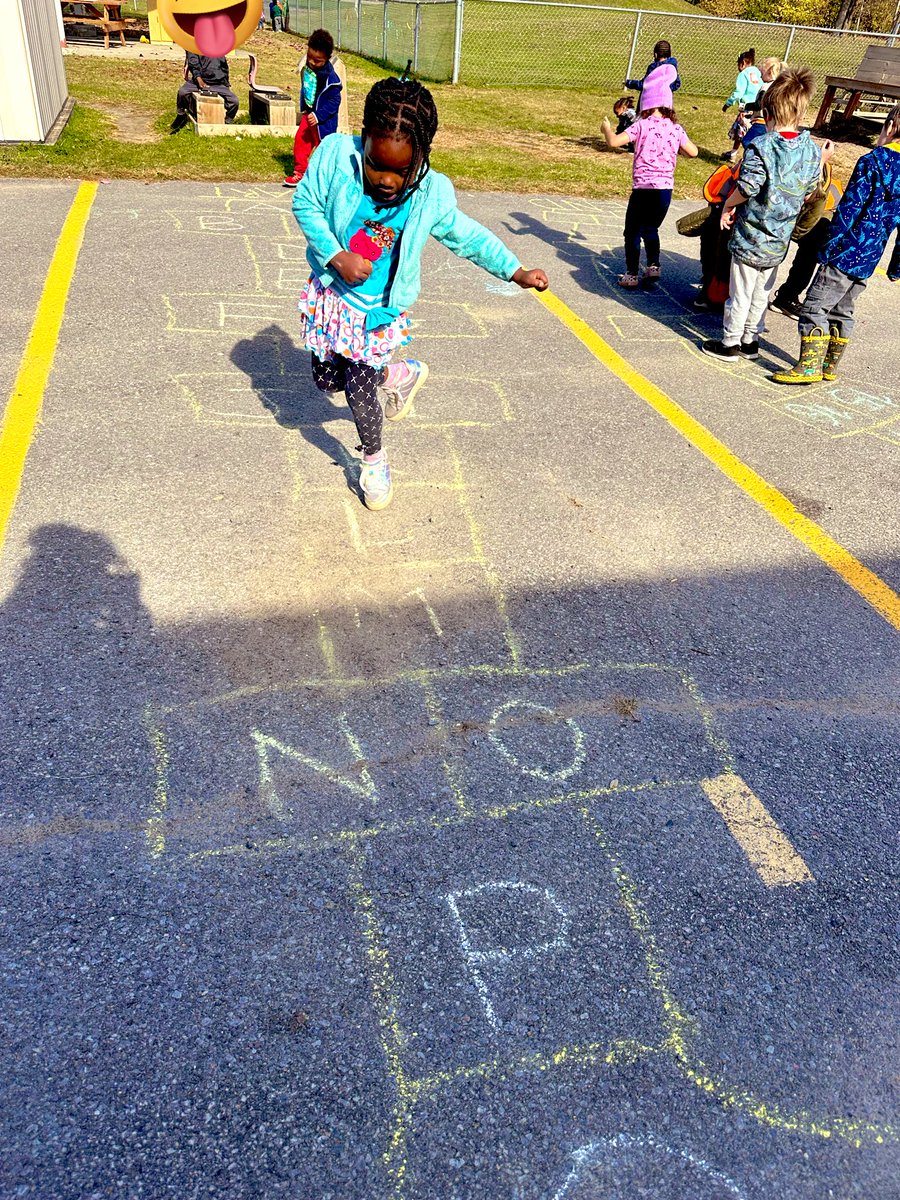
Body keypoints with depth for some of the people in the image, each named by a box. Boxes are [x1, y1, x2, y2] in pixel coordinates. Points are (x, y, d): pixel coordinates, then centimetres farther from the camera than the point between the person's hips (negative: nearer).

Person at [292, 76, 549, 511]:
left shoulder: (433, 194, -18)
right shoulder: (336, 153, -22)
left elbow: (467, 235, 0)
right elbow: (305, 203, -10)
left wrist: (516, 271, -2)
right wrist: (336, 256, -23)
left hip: (381, 309, -2)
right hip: (332, 292, 2)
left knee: (359, 391, -3)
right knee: (327, 378, 12)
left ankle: (373, 460, 26)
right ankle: (402, 374, 37)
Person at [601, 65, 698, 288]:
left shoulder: (642, 125, -8)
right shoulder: (675, 129, 5)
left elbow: (614, 141, -13)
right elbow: (693, 152, 12)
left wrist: (607, 128, 7)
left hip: (644, 187, -4)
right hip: (666, 188, 5)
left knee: (633, 232, 8)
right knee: (651, 229, 24)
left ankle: (631, 275, 6)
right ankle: (653, 266, 15)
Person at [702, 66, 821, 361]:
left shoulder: (761, 146, -18)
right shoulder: (812, 149, 0)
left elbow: (747, 188, -22)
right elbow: (808, 192, 7)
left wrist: (728, 205, -5)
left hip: (751, 234, -6)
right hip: (780, 237, 6)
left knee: (740, 293, 6)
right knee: (762, 293, 18)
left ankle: (730, 343, 15)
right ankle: (750, 341, 29)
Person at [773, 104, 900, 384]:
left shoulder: (874, 160, -10)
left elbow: (850, 207, -16)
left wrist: (828, 246, -13)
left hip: (849, 251, -8)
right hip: (871, 257, 8)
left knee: (815, 306, -4)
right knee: (842, 310, 16)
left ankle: (809, 366, -8)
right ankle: (829, 366, 22)